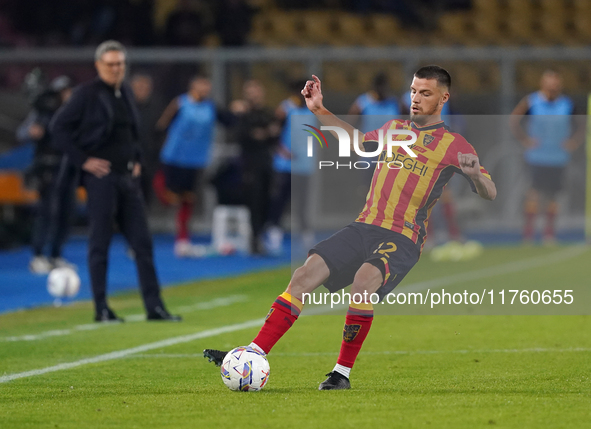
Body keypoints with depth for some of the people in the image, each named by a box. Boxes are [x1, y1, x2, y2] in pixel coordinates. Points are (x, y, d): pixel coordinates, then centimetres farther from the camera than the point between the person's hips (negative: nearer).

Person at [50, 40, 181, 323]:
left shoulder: (125, 92, 13)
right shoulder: (87, 94, -8)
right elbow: (59, 127, -9)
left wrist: (136, 160, 14)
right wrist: (83, 160, -12)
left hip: (127, 176, 7)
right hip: (101, 176, -7)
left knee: (142, 242, 3)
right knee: (100, 243, -1)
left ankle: (154, 307, 5)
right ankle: (101, 309, 5)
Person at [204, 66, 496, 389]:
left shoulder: (454, 145, 1)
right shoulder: (395, 128, 19)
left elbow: (489, 194, -4)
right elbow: (360, 140, 39)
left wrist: (475, 173, -26)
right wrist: (319, 111, 32)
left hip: (403, 239, -6)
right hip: (364, 227, 6)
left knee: (364, 280, -34)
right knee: (305, 274, -12)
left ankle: (342, 372, -21)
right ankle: (253, 355, -12)